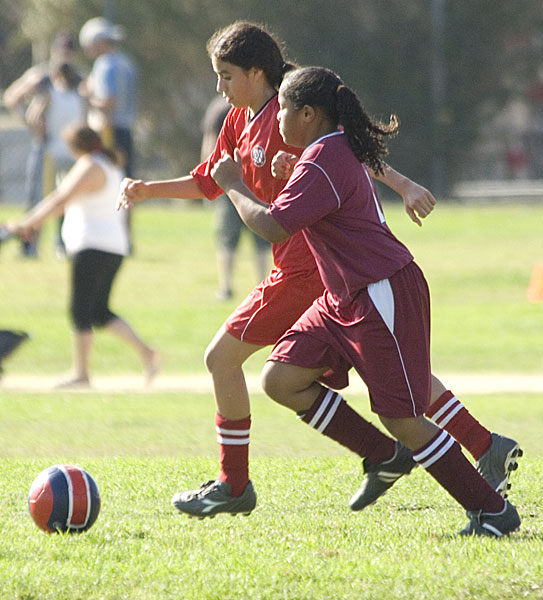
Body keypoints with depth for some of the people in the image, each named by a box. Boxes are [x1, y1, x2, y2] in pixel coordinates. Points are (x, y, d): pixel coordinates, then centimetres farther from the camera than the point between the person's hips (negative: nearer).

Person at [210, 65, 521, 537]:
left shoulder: (323, 162, -20)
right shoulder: (340, 151, 11)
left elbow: (272, 227, -24)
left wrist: (233, 186, -8)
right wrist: (286, 180, 9)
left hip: (384, 297, -10)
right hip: (344, 299, 10)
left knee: (402, 420, -9)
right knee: (280, 381, 3)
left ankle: (493, 511, 0)